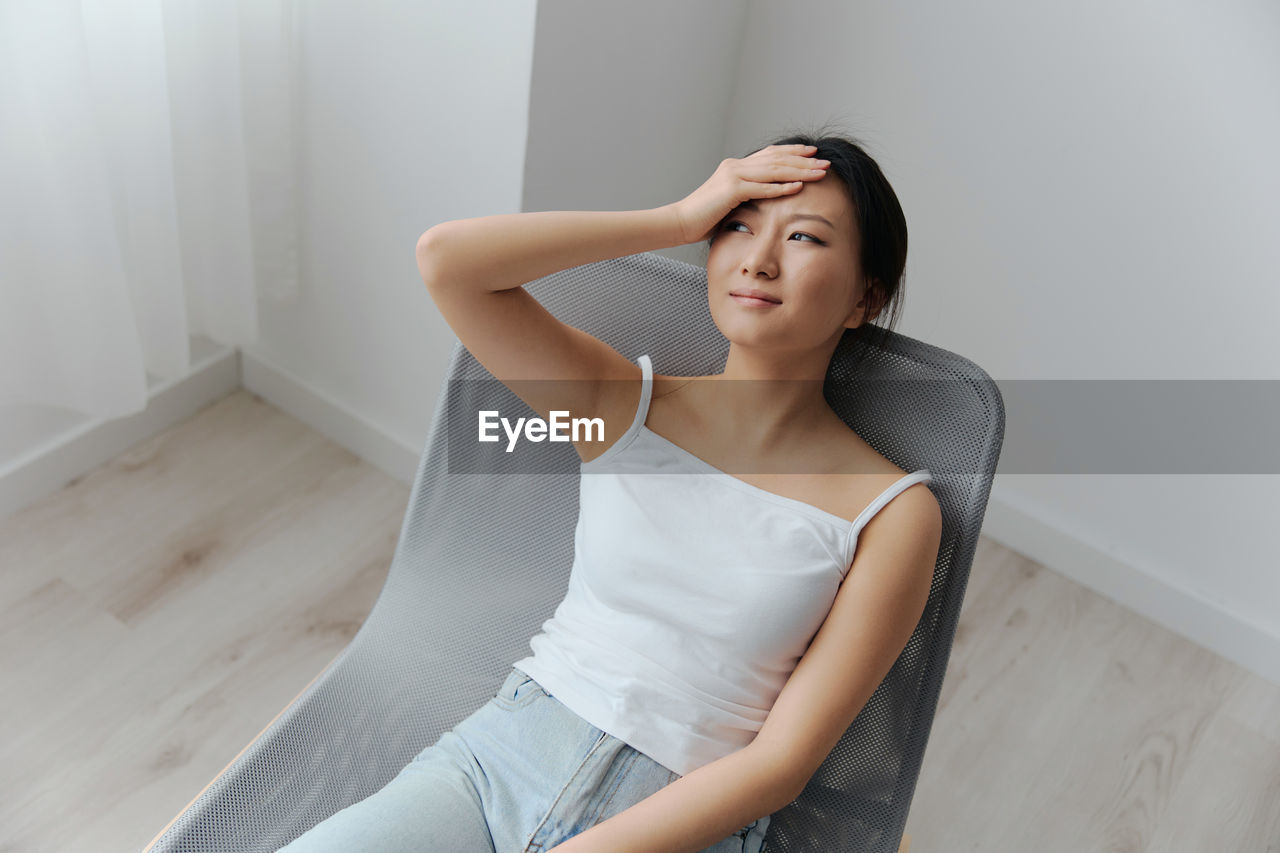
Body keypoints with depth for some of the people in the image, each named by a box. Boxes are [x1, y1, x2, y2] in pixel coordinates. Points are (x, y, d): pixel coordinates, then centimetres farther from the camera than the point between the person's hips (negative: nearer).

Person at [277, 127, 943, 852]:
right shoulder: (627, 403, 4)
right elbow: (444, 258, -8)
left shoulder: (894, 513, -4)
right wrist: (680, 218, -7)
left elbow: (782, 762, -8)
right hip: (498, 752, 3)